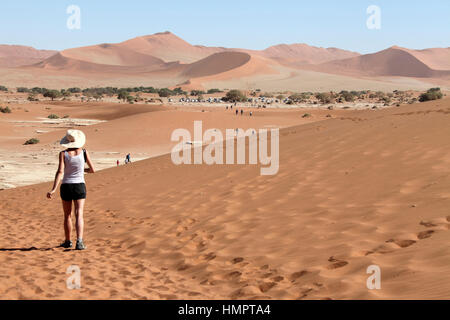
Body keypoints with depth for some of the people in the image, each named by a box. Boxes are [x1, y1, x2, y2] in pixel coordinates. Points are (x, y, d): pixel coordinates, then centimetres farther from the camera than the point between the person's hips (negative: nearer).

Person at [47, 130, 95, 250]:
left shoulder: (63, 154, -8)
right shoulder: (84, 152, -3)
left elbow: (60, 172, -18)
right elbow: (92, 170, 4)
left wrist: (53, 189, -20)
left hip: (66, 186, 0)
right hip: (80, 186, 0)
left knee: (67, 215, 15)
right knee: (79, 215, -6)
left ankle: (68, 241, 26)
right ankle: (79, 241, -23)